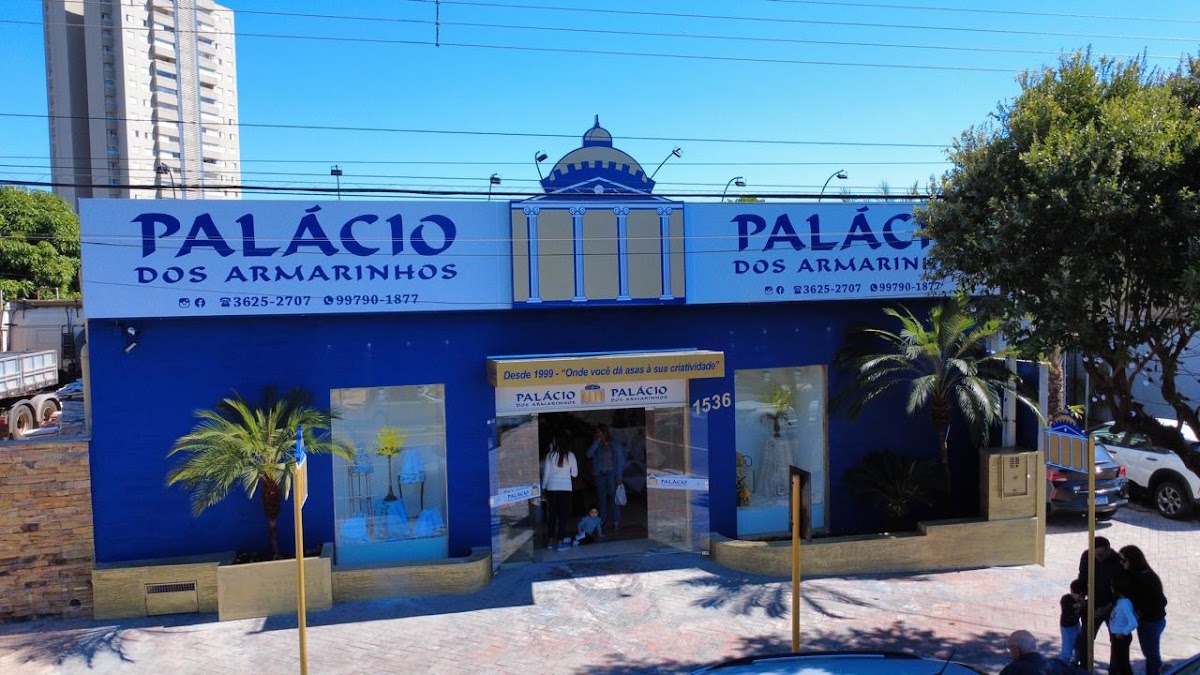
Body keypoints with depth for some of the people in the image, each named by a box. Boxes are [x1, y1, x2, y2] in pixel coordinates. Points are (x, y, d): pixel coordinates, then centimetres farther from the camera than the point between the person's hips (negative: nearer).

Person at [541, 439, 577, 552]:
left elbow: (546, 473, 1)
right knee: (563, 515, 4)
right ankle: (560, 541, 2)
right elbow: (574, 474, 2)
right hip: (565, 488, -1)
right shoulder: (570, 455, -3)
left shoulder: (550, 455, -2)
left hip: (551, 488, 1)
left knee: (552, 514, 11)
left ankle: (550, 540, 16)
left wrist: (543, 487, 13)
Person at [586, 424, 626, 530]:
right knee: (601, 497, 5)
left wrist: (619, 476, -7)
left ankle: (616, 521, -1)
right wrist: (596, 442, -8)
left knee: (613, 497, -5)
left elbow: (620, 461, 0)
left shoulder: (615, 445, 1)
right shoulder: (596, 445, 10)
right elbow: (589, 455, -5)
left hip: (611, 474, -3)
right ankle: (602, 520, 12)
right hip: (600, 474, 3)